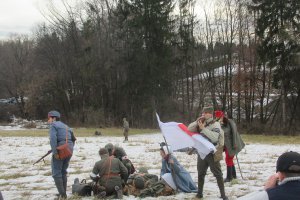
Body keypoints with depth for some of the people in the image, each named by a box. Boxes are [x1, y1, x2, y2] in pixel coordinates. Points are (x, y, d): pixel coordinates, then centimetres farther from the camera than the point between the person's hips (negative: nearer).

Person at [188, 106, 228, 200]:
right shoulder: (200, 123, 8)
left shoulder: (215, 124, -10)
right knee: (200, 173, 14)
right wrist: (197, 122, -11)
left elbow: (215, 138, -26)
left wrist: (203, 128, -26)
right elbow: (189, 129, 4)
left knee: (218, 174, 0)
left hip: (212, 153, -5)